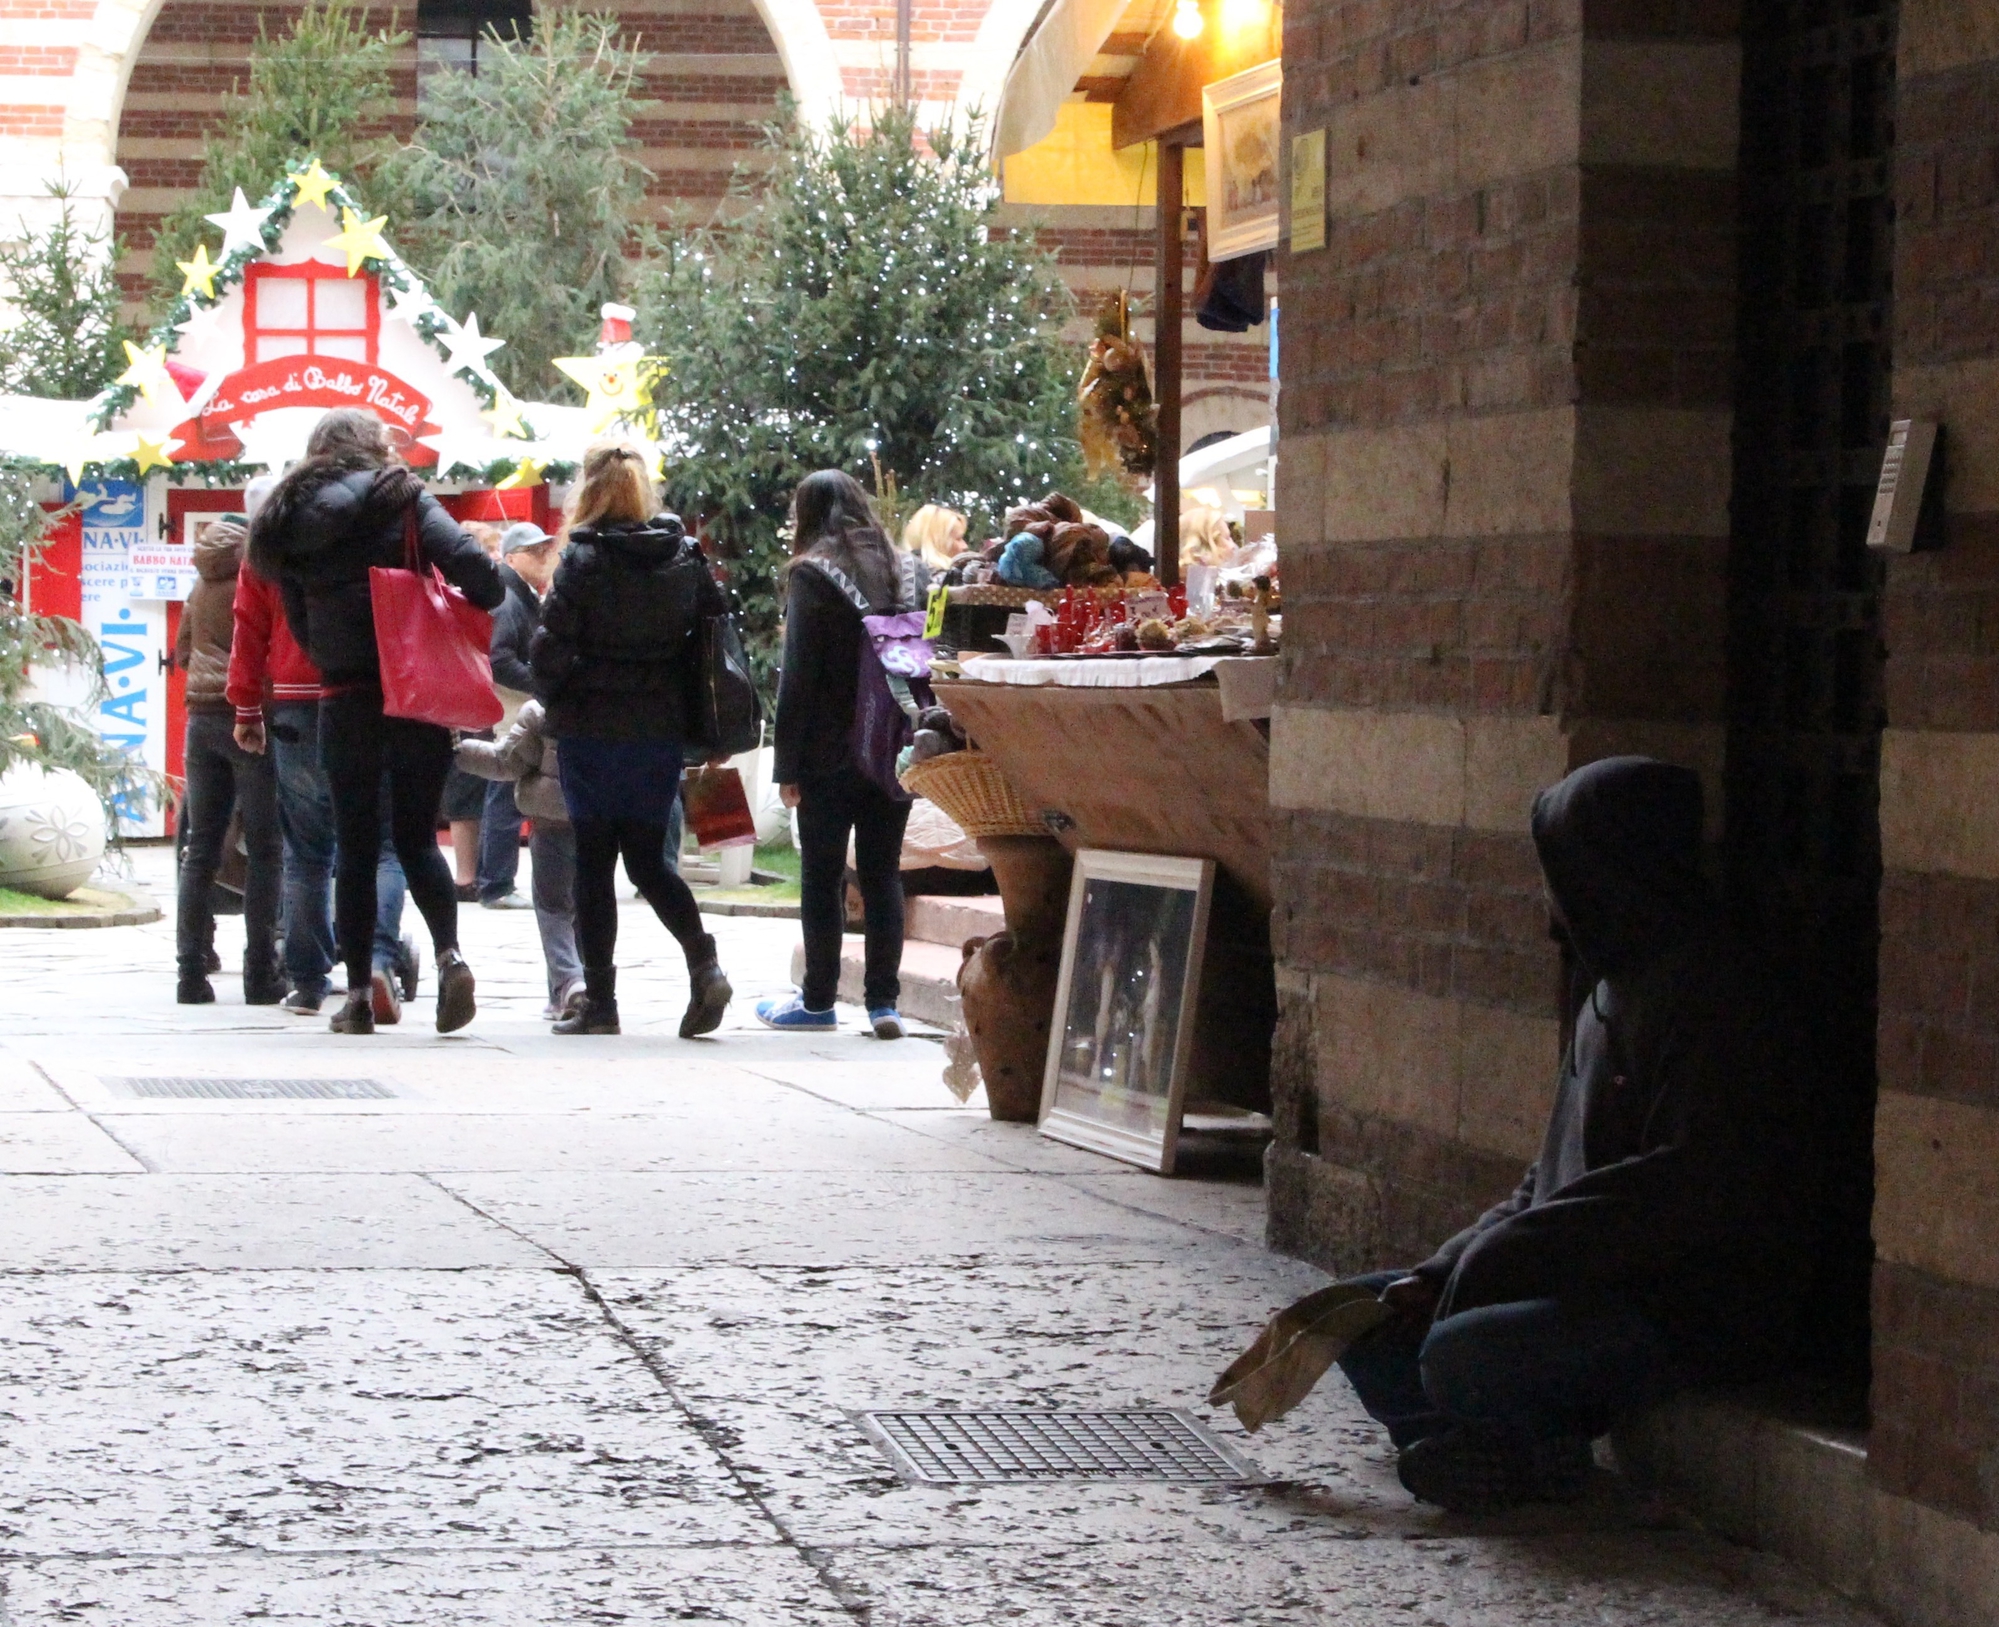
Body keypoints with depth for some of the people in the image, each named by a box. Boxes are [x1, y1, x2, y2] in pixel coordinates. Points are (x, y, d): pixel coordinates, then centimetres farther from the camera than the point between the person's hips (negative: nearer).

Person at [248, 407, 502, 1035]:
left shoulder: (290, 521, 8)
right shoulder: (401, 501, -2)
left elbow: (300, 625, 10)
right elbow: (472, 565, -15)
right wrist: (480, 602, 3)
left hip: (344, 700, 1)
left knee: (356, 845, 8)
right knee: (417, 836, 9)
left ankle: (358, 994, 4)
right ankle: (448, 953, -14)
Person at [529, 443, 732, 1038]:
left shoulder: (584, 559, -12)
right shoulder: (687, 557, 1)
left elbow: (551, 648, -13)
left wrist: (555, 700, 7)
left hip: (593, 729, -4)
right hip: (662, 731, 4)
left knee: (594, 860, 5)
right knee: (647, 856, 14)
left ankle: (599, 1001, 6)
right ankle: (702, 962, -8)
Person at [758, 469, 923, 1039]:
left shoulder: (812, 574, -7)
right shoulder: (902, 572, 10)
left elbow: (799, 675, -10)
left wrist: (788, 764, -8)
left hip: (830, 753, -5)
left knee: (822, 875, 4)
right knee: (883, 874, 7)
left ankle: (819, 1000, 7)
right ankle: (884, 1001, 2)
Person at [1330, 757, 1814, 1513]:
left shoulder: (1715, 995, -14)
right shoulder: (1616, 992, 17)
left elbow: (1689, 1191, -23)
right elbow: (1552, 1182, 18)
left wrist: (1502, 1258, -19)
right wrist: (1440, 1273, 3)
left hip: (1693, 1316, -10)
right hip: (1594, 1288, 10)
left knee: (1461, 1356, -31)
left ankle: (1548, 1457, -3)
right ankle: (1506, 1450, -7)